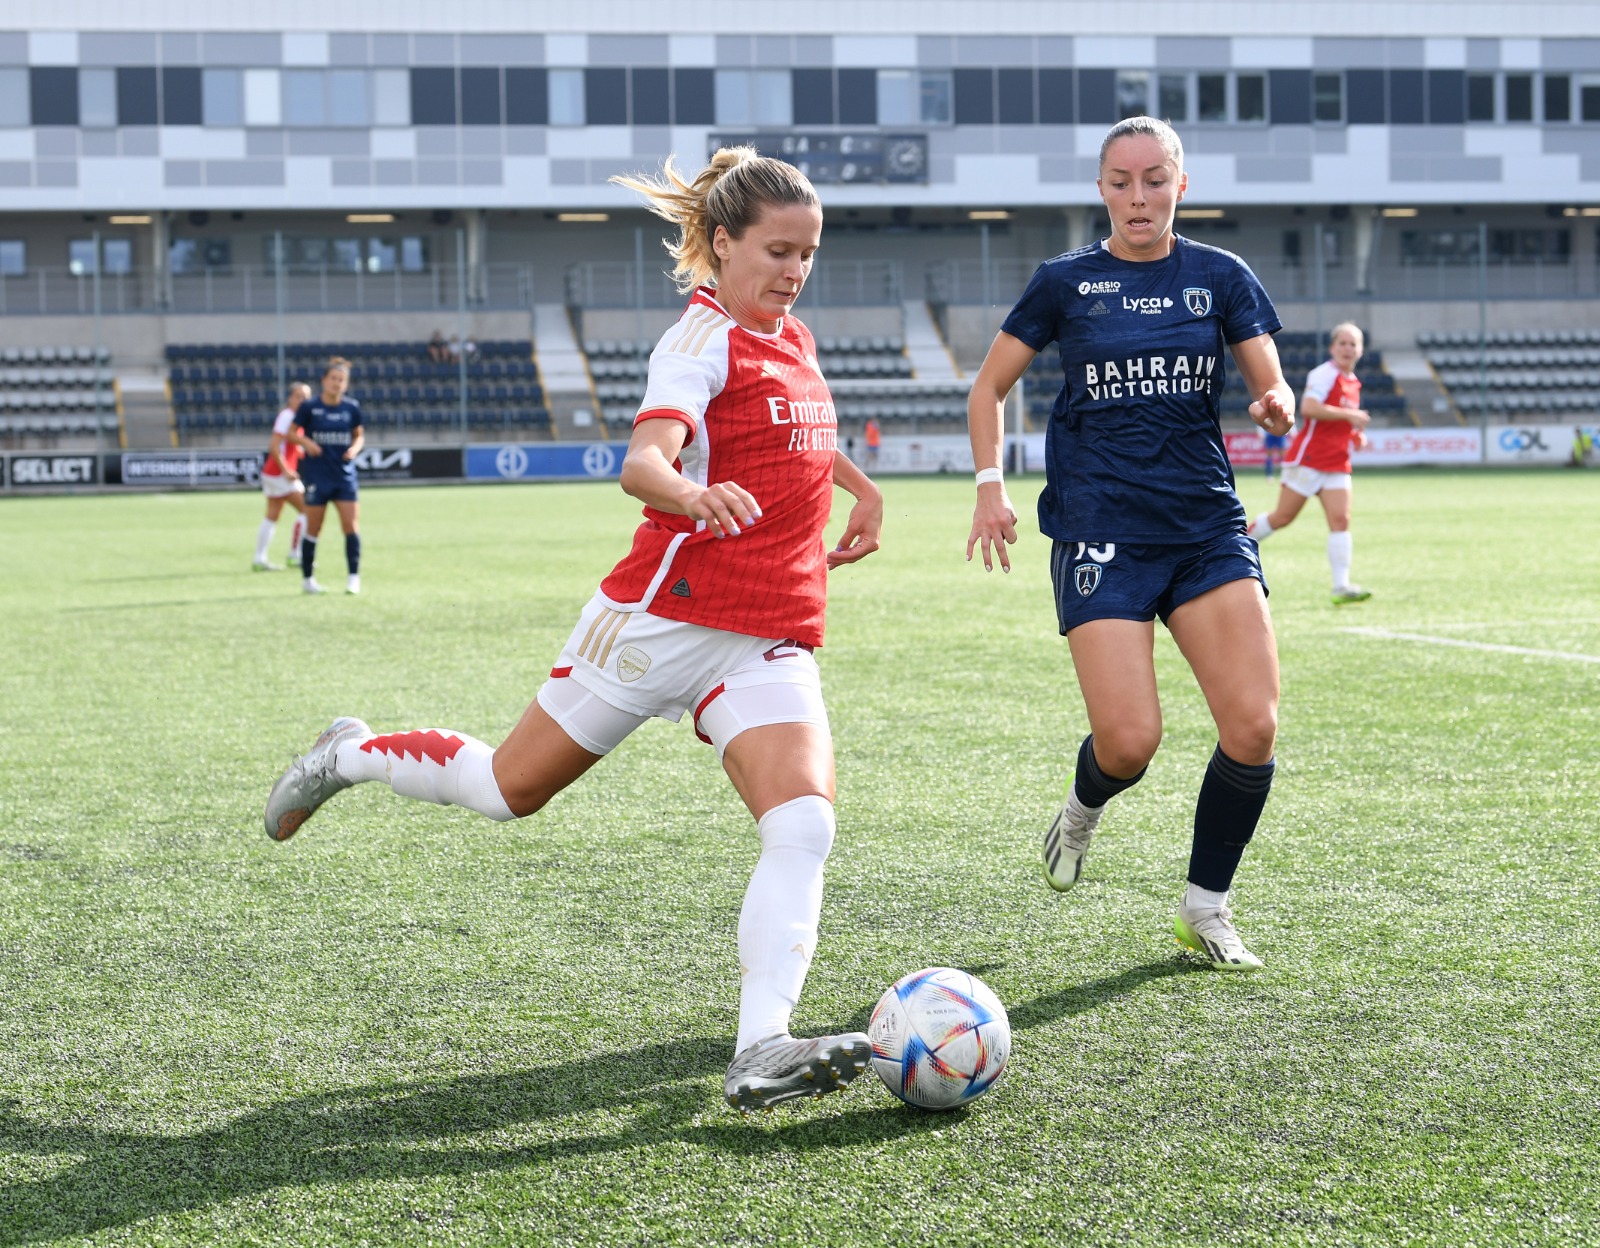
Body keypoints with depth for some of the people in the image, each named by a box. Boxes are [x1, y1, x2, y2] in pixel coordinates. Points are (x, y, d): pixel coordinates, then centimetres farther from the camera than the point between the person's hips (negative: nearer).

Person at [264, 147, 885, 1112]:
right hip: (664, 617, -6)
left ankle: (761, 1052, -26)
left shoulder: (796, 341, 14)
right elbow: (643, 461, -31)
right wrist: (694, 495, -52)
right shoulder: (703, 340, -11)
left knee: (804, 826, -18)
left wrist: (862, 488, 28)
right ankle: (352, 756, 37)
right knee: (510, 790, 8)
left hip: (771, 645, 6)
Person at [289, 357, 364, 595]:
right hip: (317, 475, -2)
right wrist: (306, 442, -14)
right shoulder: (309, 407, -5)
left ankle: (354, 577, -1)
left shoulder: (352, 408, 2)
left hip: (345, 475, 2)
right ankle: (307, 578, 17)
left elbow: (359, 435, 15)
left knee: (351, 526, -8)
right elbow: (291, 432, 4)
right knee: (313, 529, 4)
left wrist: (355, 448, -6)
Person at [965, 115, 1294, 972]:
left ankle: (1205, 908, 7)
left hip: (1207, 524, 2)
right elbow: (988, 386, 13)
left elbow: (1272, 387, 7)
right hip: (1101, 533, -2)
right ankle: (1084, 807, 24)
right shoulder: (1066, 282, 5)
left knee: (1254, 724, -13)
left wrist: (1277, 408, -17)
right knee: (1129, 740, -14)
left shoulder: (1220, 277, 8)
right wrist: (990, 487, 1)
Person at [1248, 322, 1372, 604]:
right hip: (1308, 460, -7)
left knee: (1340, 520, -7)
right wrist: (1349, 414, -25)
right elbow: (1308, 408, -28)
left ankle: (1341, 586, -12)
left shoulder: (1353, 382, 15)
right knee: (1283, 517, 1)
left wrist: (1356, 435, 12)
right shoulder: (1325, 374, -12)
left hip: (1337, 465, 7)